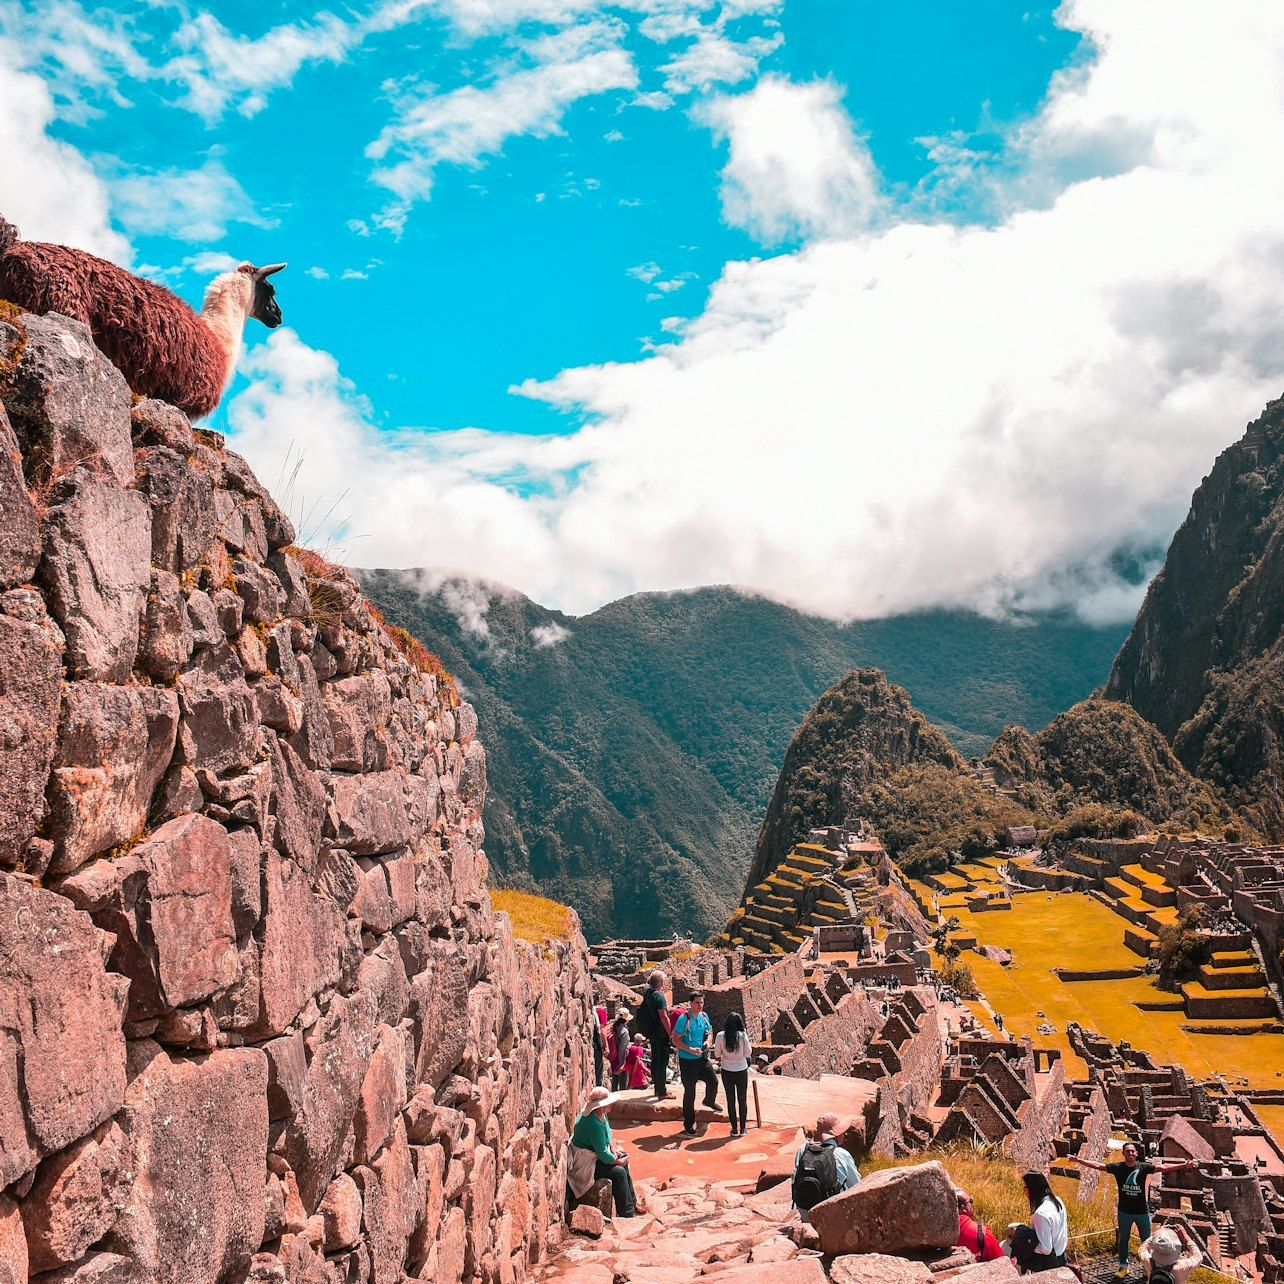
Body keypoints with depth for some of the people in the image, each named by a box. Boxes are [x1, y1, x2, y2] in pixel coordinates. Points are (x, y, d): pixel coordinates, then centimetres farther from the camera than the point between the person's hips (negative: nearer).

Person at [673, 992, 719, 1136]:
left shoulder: (704, 1016, 3)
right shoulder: (683, 1018, -15)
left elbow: (709, 1032, 17)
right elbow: (675, 1039, -14)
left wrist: (707, 1041, -5)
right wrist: (690, 1050, -24)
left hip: (702, 1058, 5)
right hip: (687, 1060, -5)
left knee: (713, 1081, -4)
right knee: (689, 1093, 2)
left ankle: (709, 1101, 32)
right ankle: (688, 1126, 13)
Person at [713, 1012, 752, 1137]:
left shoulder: (720, 1036, -11)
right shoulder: (743, 1035, -14)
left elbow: (717, 1054, -2)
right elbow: (748, 1053, -3)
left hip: (726, 1071, 1)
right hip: (742, 1070, 0)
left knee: (731, 1100, 12)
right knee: (742, 1100, 13)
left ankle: (734, 1129, 15)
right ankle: (742, 1128, 19)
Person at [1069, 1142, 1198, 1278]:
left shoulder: (1143, 1167, -8)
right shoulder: (1117, 1167, -9)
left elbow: (1164, 1167, -10)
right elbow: (1098, 1165, -13)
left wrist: (1184, 1165, -18)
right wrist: (1079, 1160, -23)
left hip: (1142, 1211, 0)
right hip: (1124, 1211, 0)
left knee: (1147, 1240, 9)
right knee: (1123, 1240, 12)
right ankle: (1123, 1267, 24)